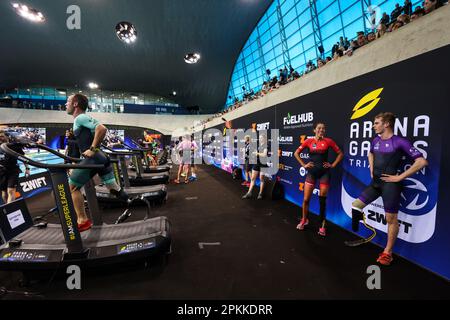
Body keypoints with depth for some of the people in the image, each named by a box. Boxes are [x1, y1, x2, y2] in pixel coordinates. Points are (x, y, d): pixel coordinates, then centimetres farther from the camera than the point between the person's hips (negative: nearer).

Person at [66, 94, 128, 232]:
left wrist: (92, 149, -22)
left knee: (72, 187, 4)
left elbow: (102, 129, -25)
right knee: (114, 189, 12)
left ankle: (82, 221, 7)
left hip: (93, 158, -9)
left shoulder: (80, 118, -8)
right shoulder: (81, 119, 21)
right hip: (101, 157, 9)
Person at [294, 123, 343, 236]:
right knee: (306, 199, 2)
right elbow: (296, 153, 6)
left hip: (324, 172, 0)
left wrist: (333, 165, -1)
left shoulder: (328, 141, -1)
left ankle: (322, 225, 17)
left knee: (322, 200, 4)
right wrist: (303, 165, 0)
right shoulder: (309, 141, 0)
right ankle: (304, 220, 25)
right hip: (312, 172, 0)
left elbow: (340, 153, 7)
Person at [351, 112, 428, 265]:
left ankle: (387, 252, 19)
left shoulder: (399, 142, -12)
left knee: (391, 218, 5)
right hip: (375, 183, 7)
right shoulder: (376, 140, 8)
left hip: (390, 184, -6)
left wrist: (400, 177, -15)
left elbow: (422, 161, -15)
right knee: (355, 206, 3)